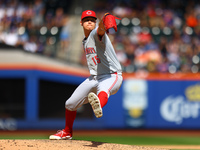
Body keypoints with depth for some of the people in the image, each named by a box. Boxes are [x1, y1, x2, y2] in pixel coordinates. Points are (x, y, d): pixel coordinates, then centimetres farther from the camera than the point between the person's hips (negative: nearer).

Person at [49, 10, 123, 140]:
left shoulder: (96, 34, -13)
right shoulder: (85, 41, 13)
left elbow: (100, 31, -41)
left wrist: (103, 26, -64)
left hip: (111, 76, -8)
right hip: (94, 78, 9)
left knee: (103, 91, -44)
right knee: (70, 104, 10)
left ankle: (99, 107, -80)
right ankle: (67, 132, 34)